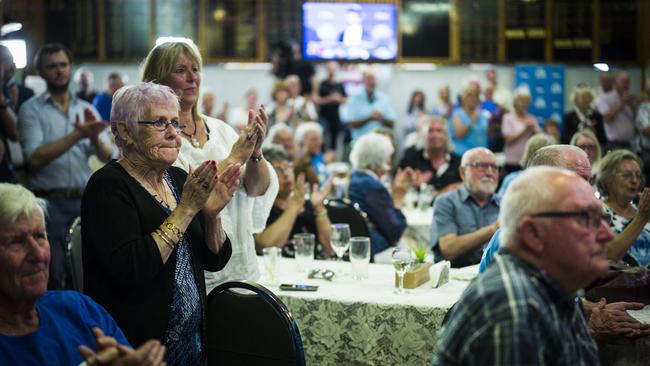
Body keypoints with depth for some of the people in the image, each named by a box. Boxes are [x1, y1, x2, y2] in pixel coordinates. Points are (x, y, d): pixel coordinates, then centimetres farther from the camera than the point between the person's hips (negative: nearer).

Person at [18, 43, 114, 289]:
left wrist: (95, 138, -16)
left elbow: (107, 157, 5)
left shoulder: (87, 109, 12)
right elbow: (35, 158, -13)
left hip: (85, 201, 4)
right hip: (50, 203, -4)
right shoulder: (31, 110, 0)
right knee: (53, 278, -2)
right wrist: (77, 135, -18)